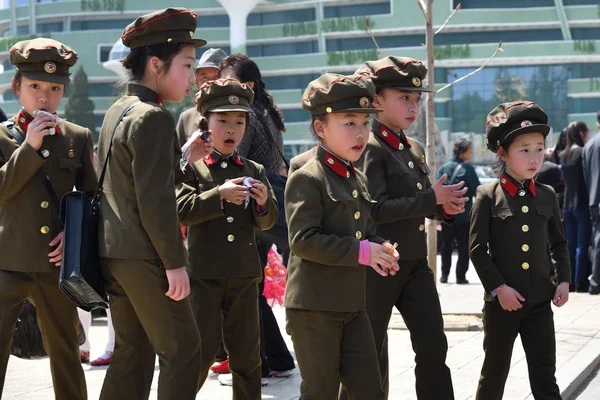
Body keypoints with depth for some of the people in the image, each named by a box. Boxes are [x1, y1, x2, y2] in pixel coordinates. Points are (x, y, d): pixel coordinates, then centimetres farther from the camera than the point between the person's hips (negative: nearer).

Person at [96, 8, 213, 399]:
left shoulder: (118, 111, 14)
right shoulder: (154, 118, -15)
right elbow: (155, 201, -20)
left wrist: (183, 158, 14)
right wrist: (175, 263, -16)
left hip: (113, 251, 9)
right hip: (145, 255, -9)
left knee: (132, 353, 14)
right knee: (182, 350, 0)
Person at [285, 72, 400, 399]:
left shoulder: (357, 179, 15)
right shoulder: (306, 179, -12)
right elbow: (302, 240, -21)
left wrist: (378, 249, 2)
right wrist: (361, 251, -21)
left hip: (353, 305, 8)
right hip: (314, 307, -8)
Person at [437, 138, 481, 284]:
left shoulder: (443, 168, 5)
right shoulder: (467, 168, -10)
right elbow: (476, 190, -12)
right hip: (463, 215, -5)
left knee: (446, 246, 14)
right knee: (463, 247, 2)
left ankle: (444, 275, 14)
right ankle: (460, 276, 0)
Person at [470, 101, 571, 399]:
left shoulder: (547, 196, 6)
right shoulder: (488, 196, -6)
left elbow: (558, 243, 16)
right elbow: (477, 249, -8)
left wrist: (564, 280, 4)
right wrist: (498, 287, -14)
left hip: (540, 302, 3)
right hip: (501, 303, -3)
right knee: (495, 374, 12)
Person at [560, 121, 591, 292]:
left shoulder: (563, 155, 11)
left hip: (567, 205, 7)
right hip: (583, 204, -7)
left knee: (571, 244, 9)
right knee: (583, 244, -4)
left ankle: (569, 281, 8)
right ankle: (580, 282, -7)